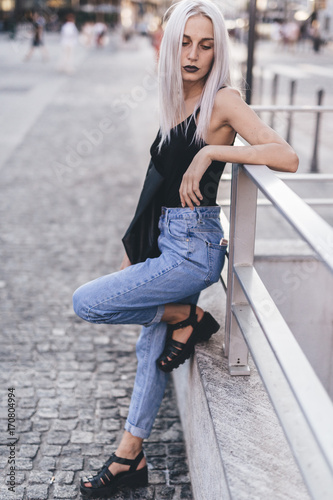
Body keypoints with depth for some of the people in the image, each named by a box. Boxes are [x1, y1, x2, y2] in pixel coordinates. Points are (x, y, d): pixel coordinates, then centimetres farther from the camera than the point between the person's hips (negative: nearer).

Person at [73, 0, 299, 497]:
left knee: (86, 303, -11)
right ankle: (130, 458, 31)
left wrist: (212, 150, -27)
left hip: (193, 248, -8)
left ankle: (188, 318, 6)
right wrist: (134, 248, 16)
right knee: (152, 345, 15)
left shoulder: (222, 100, -13)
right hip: (166, 241, 8)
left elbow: (286, 157, -24)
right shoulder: (177, 101, 9)